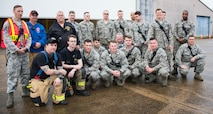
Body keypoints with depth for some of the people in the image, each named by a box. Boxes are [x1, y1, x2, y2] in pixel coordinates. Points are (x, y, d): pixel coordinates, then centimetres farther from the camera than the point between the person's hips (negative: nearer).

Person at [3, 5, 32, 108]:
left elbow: (29, 37, 10)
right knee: (13, 75, -5)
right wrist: (17, 49, -15)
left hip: (25, 53, 5)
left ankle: (25, 91, 27)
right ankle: (10, 97, 1)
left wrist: (26, 47, -6)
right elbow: (7, 39, -9)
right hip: (13, 53, -5)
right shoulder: (8, 23, -2)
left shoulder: (24, 24, 14)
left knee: (26, 73, 11)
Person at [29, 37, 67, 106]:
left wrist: (59, 78, -29)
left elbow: (60, 69, -9)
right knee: (41, 103, -10)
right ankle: (34, 91, 23)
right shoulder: (41, 56, -24)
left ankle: (58, 99, -10)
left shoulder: (57, 56, -5)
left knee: (60, 77, -23)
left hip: (48, 78, 5)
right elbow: (48, 72, -29)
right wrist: (60, 71, -18)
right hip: (37, 79, -5)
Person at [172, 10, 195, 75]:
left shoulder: (191, 24, 8)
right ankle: (175, 69, 5)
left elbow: (191, 33, -3)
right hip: (177, 41, 1)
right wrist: (178, 38, -10)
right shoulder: (177, 23, 13)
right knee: (175, 55, -2)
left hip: (186, 42, -1)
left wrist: (184, 39, -15)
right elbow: (174, 32, 6)